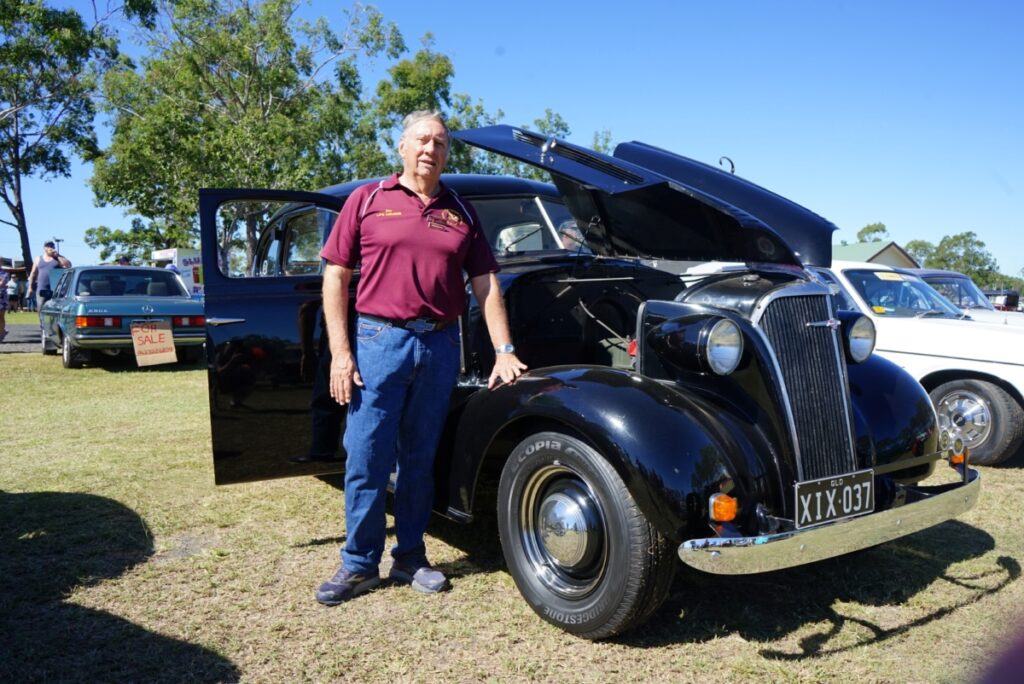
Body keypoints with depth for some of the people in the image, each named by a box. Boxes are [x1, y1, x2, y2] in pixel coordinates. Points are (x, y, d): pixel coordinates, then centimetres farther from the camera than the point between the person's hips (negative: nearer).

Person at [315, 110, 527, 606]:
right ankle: (359, 564, 16)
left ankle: (410, 556, 25)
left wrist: (504, 351, 2)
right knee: (367, 458, 1)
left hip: (441, 346, 3)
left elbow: (485, 283, 10)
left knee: (420, 458, 11)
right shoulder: (367, 200, 4)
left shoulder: (461, 212, 12)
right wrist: (340, 352, -6)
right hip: (379, 341, -2)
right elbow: (335, 276, 1)